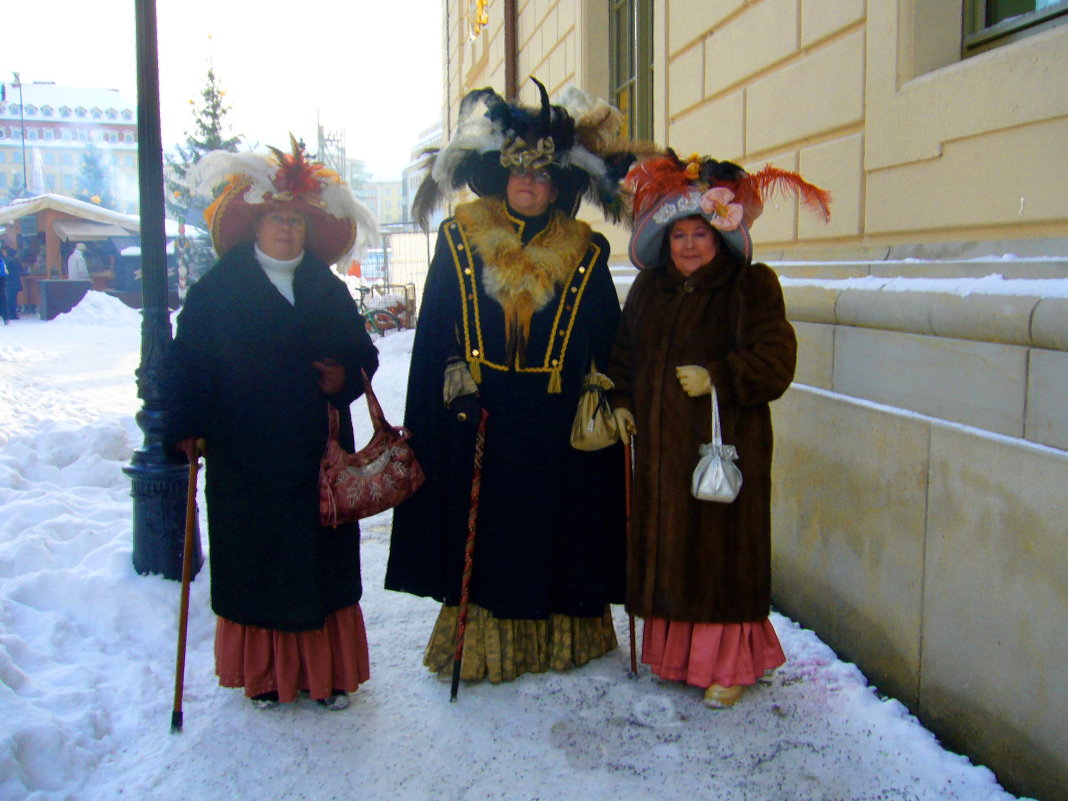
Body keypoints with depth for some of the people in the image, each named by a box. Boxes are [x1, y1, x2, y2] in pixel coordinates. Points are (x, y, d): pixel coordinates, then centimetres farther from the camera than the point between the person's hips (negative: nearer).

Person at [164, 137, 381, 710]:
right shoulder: (217, 288, 2)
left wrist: (345, 377, -9)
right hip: (243, 454, -2)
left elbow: (362, 353, 12)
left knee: (322, 560, 6)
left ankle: (328, 670, 19)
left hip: (317, 453, 2)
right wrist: (187, 426, -11)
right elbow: (186, 360, -1)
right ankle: (266, 673, 20)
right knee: (257, 562, 5)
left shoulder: (328, 290, 10)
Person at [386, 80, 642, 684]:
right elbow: (435, 334, 4)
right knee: (483, 534, 6)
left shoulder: (584, 254, 6)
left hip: (557, 425, 1)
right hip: (478, 422, 0)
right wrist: (451, 385, -4)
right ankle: (481, 642, 20)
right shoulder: (460, 241, 5)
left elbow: (609, 343, 6)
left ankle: (559, 639, 24)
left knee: (555, 530, 8)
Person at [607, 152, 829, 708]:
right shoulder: (649, 287, 12)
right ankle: (672, 649, 27)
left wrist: (716, 378, -21)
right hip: (659, 443, 6)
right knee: (664, 546, 12)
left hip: (725, 444, -5)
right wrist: (620, 400, 7)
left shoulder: (751, 286, -5)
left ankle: (729, 663, 14)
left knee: (721, 549, 0)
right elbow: (624, 351, 20)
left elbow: (774, 360, -13)